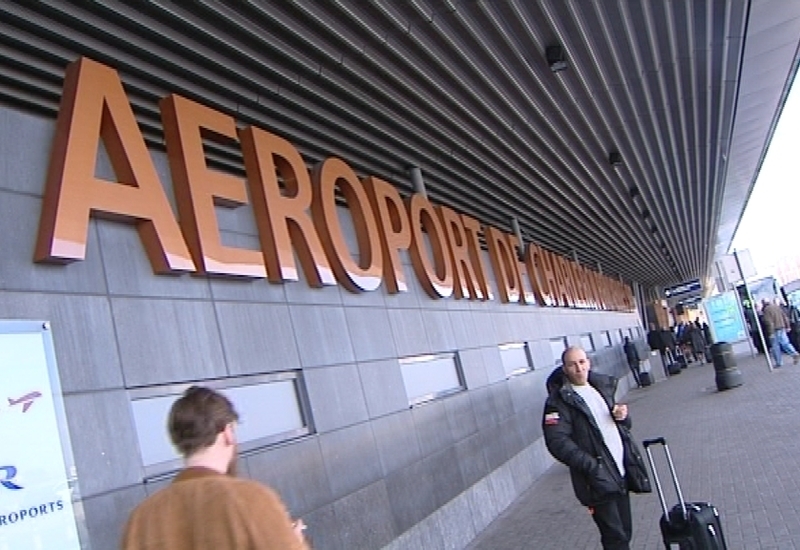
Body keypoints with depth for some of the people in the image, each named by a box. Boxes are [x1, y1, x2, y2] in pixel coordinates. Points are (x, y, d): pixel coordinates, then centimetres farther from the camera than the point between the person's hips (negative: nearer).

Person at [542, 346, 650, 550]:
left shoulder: (602, 387, 13)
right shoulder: (559, 401, -10)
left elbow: (623, 425, 25)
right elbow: (557, 442, -19)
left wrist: (622, 417, 1)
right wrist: (591, 466, -23)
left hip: (622, 474, 7)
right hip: (598, 480, -7)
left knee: (625, 533, 14)